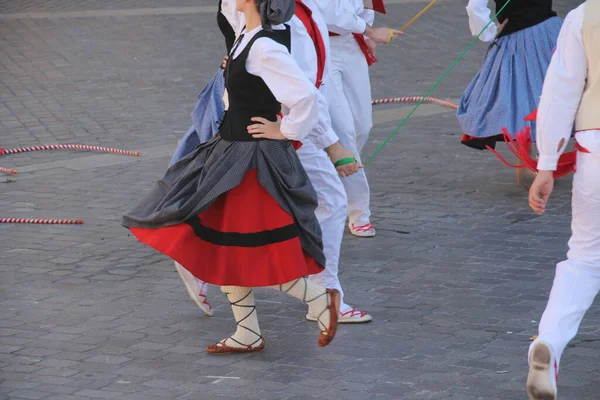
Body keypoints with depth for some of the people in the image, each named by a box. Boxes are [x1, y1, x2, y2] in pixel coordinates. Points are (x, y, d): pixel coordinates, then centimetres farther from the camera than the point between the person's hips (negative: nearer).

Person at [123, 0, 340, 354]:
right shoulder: (248, 40, 7)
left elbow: (306, 95, -28)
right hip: (232, 156, 10)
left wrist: (286, 132, -16)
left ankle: (322, 299, 12)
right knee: (224, 251, 14)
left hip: (254, 163, -10)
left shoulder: (264, 49, -23)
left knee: (250, 256, -3)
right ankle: (248, 335, 24)